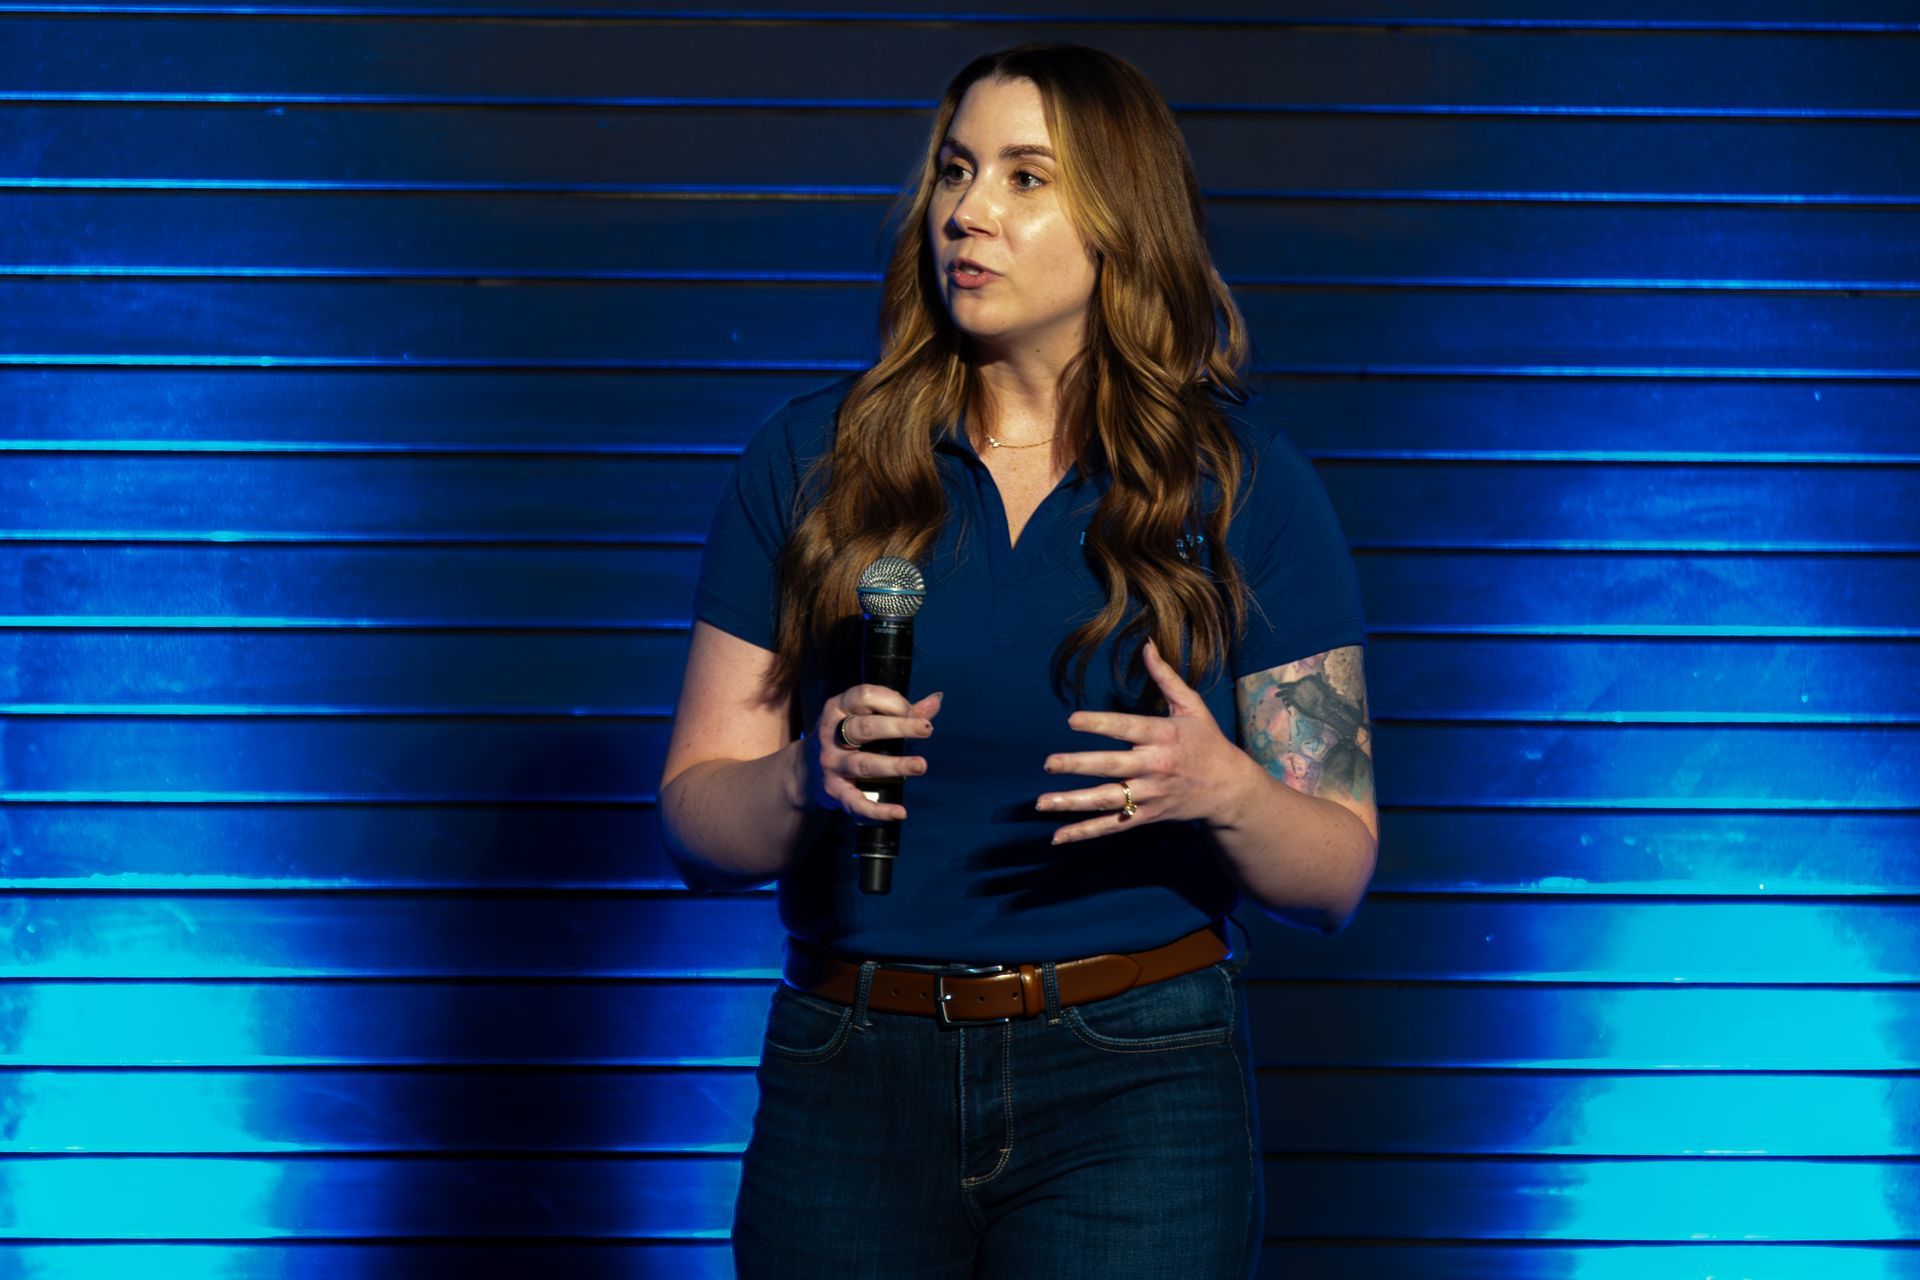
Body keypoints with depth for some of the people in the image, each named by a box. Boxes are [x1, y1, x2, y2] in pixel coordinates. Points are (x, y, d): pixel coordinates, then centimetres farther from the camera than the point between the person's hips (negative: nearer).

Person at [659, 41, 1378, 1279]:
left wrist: (1222, 793, -20)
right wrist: (812, 778, -19)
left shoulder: (1244, 480, 1)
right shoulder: (811, 457, 3)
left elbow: (1336, 875, 0)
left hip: (1136, 1090, -1)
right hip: (850, 1079, 1)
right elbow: (696, 822, 1)